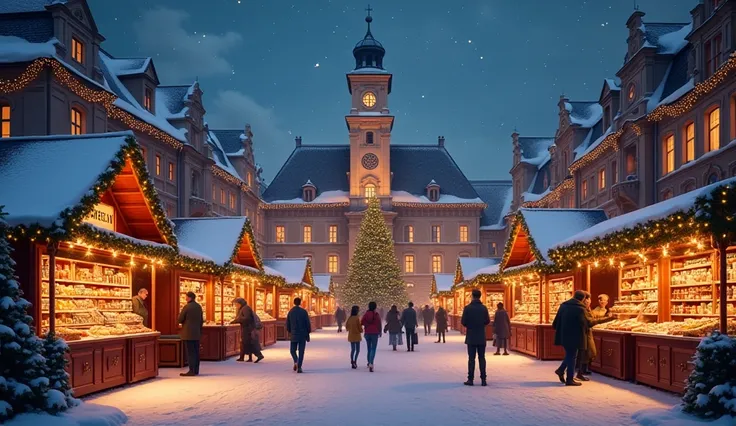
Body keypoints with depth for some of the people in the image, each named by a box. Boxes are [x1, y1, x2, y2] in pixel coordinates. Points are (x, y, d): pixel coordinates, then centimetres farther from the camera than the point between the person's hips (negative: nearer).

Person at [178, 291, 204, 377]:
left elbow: (180, 320, -8)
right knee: (196, 352, 9)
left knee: (190, 352, -5)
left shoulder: (187, 307, -13)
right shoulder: (199, 306, 9)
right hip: (197, 333, 7)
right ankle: (196, 370, 11)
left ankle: (192, 371, -6)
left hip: (188, 333, -7)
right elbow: (202, 320, 14)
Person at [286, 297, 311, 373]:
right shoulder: (304, 311, -5)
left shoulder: (290, 312, 0)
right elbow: (308, 323, -5)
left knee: (293, 350, 14)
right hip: (303, 335, -1)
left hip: (294, 335, 1)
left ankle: (296, 362, -13)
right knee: (301, 351, 4)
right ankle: (299, 367, -2)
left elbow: (287, 324, 4)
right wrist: (308, 333, 5)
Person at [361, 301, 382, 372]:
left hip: (367, 333, 3)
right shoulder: (376, 315, -8)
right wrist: (380, 332, 10)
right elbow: (379, 324, -4)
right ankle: (371, 364, -21)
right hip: (375, 333, -3)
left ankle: (369, 363, 30)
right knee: (373, 349, -4)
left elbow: (362, 323, -2)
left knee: (369, 348, 19)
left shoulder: (366, 314, -2)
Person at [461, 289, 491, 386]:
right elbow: (487, 321, 3)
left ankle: (470, 379, 2)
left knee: (471, 358, 2)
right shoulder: (484, 308, -3)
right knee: (482, 358, 7)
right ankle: (483, 380, 5)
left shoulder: (468, 308, -10)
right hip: (481, 337, 2)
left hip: (471, 336, -2)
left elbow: (463, 322, -8)